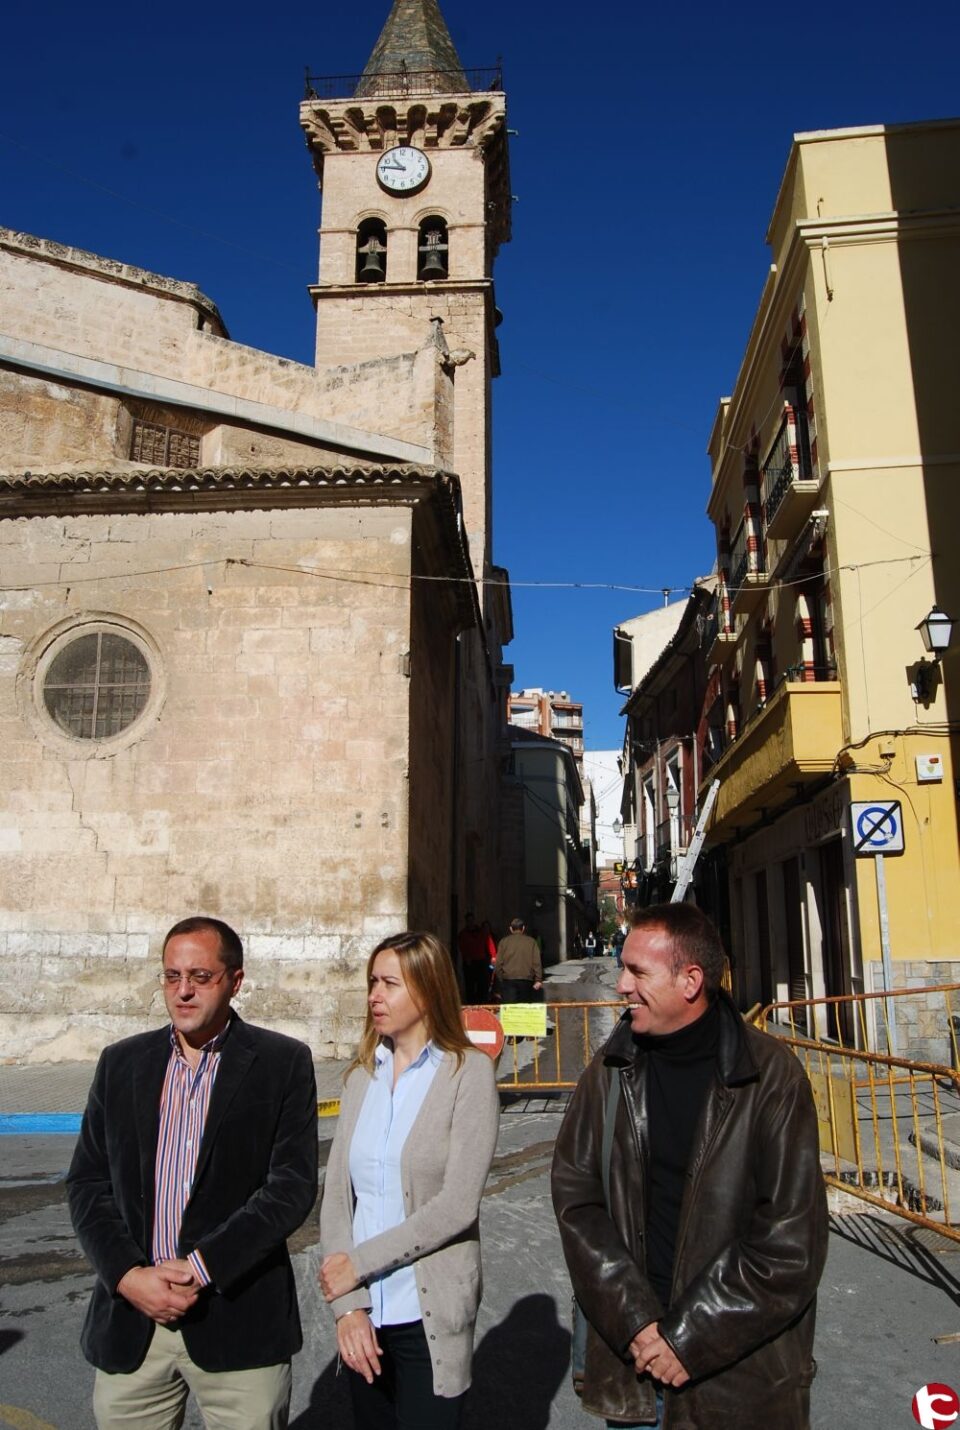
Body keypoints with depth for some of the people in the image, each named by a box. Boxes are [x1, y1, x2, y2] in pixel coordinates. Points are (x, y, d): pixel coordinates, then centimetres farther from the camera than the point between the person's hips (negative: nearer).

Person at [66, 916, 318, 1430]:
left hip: (239, 1323, -3)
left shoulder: (283, 1062, -4)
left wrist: (202, 1266, -15)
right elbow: (87, 1182, 5)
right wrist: (128, 1275, -9)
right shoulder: (121, 1062, 6)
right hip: (129, 1320, 3)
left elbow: (293, 1184, -9)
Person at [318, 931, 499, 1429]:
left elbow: (457, 1204, -15)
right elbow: (336, 1195, 1)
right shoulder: (362, 1075, 5)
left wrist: (359, 1263, -12)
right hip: (364, 1316, 4)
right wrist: (348, 1305, -9)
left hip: (429, 1317, -4)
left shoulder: (468, 1071, -10)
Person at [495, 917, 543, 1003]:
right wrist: (538, 980, -2)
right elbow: (537, 962, -1)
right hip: (526, 980, 1)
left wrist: (500, 980, 13)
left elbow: (499, 963, 5)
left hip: (508, 980, -1)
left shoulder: (504, 942, 5)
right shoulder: (531, 942, 5)